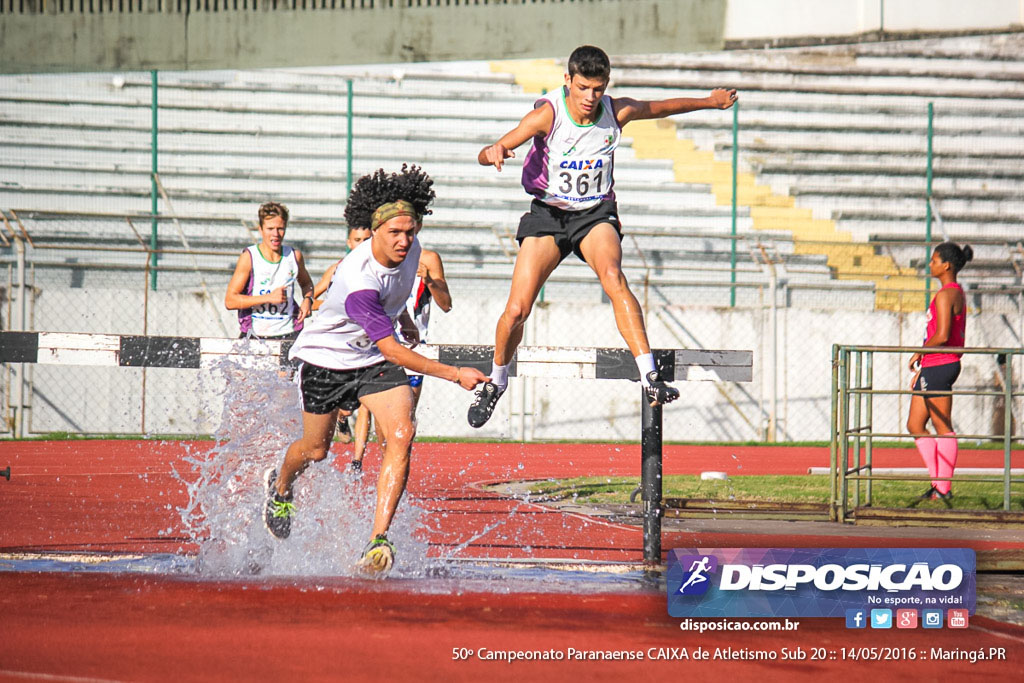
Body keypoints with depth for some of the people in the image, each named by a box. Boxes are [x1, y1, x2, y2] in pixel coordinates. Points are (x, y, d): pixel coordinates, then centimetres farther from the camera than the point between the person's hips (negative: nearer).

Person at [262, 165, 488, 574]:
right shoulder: (358, 282, -38)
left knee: (401, 435, -19)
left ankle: (378, 540, -23)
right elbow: (392, 351, -40)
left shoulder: (410, 249, -15)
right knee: (315, 449, 15)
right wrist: (455, 374, -44)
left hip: (375, 361, 5)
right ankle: (280, 487, 53)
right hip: (327, 356, -5)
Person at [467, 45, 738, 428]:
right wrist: (494, 152, -48)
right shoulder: (547, 115, -19)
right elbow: (486, 156, -23)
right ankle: (496, 381, 22)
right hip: (548, 213, 0)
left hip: (596, 214, 0)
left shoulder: (617, 112, -11)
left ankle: (649, 376, -39)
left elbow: (664, 107, 10)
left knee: (612, 276, -32)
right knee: (516, 310, -8)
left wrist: (710, 102, 24)